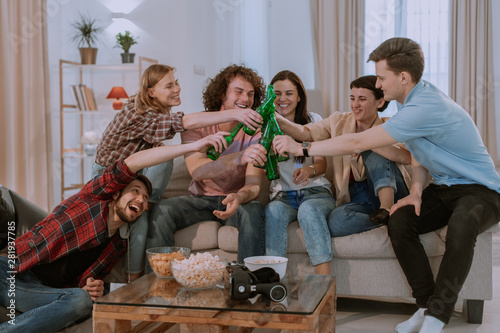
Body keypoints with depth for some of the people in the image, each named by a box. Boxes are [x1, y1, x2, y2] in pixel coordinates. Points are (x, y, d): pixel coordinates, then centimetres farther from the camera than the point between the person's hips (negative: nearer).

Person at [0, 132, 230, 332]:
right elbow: (131, 163, -16)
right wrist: (192, 146, -21)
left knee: (84, 301, -31)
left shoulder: (119, 246, 12)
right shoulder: (93, 198, -1)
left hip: (44, 291, 3)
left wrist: (91, 288, -12)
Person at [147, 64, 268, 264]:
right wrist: (238, 158, -47)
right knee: (162, 210, -27)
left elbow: (253, 184, -19)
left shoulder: (255, 132, -8)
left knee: (254, 210, -34)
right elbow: (196, 170, -28)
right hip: (201, 200, 1)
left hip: (236, 199, 0)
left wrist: (239, 198, -46)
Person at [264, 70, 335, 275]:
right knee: (273, 210, -35)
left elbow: (322, 164, -2)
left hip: (316, 191, -1)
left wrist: (309, 170, -27)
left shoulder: (313, 120, 8)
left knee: (308, 209, -36)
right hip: (283, 196, 1)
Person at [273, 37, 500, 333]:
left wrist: (302, 148, -21)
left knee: (461, 225, -39)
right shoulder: (418, 96, 3)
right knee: (399, 220, -18)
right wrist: (416, 189, -6)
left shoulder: (425, 107, -28)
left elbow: (358, 143, -28)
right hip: (443, 187, 8)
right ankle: (426, 305, -10)